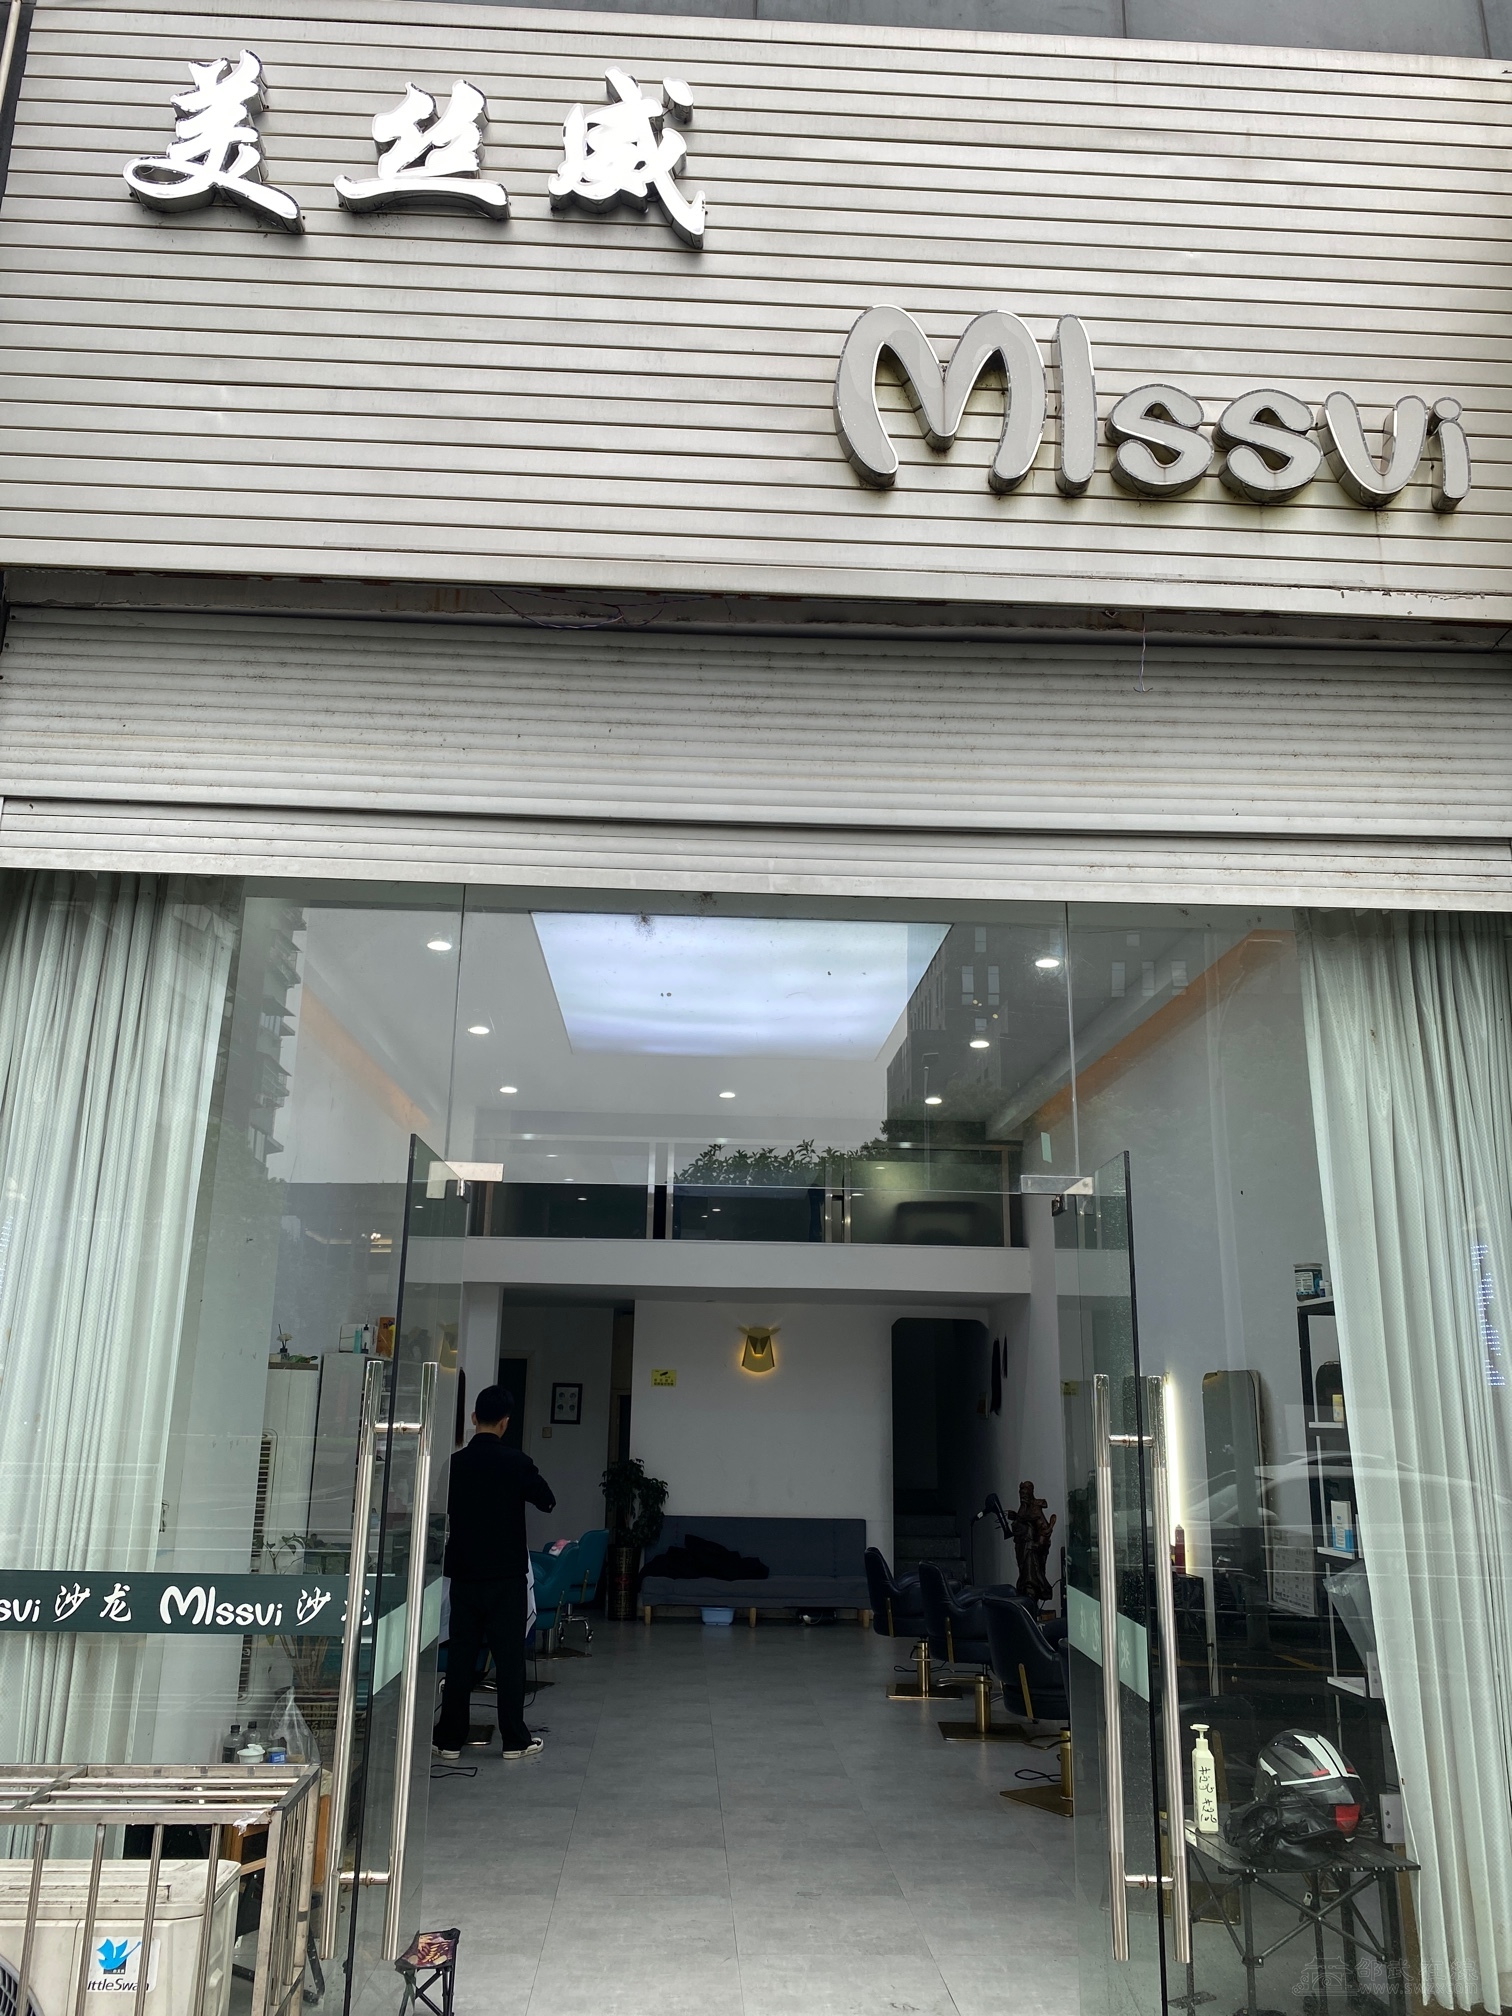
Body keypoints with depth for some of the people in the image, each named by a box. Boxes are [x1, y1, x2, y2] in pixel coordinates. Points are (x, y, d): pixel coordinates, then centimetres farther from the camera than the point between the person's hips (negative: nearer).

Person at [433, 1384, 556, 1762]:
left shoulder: (455, 1463, -3)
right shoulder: (515, 1461, -12)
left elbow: (445, 1510, 11)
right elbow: (547, 1501, 1)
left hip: (464, 1574, 3)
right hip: (506, 1575, -3)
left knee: (460, 1655, 9)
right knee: (509, 1656, 5)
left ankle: (450, 1739, 14)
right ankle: (515, 1739, 10)